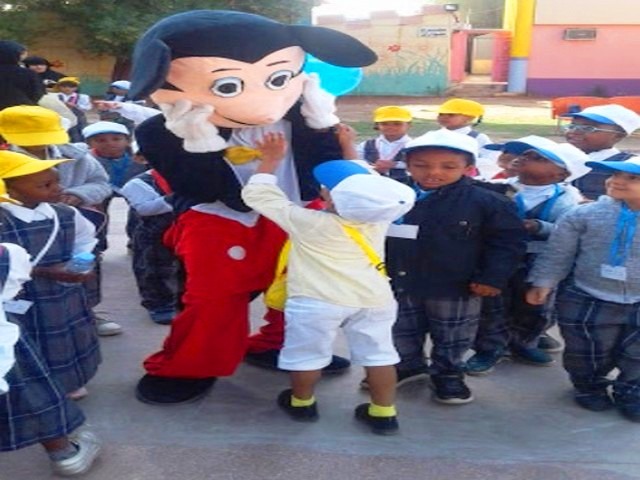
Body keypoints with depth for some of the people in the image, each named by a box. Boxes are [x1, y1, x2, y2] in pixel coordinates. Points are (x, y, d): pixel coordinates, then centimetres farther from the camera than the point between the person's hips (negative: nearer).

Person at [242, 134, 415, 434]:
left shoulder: (308, 223, -14)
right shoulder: (379, 218, -3)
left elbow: (256, 194, -7)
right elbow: (370, 183, 18)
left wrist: (271, 159, 2)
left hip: (317, 301, -4)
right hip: (374, 299, 4)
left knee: (307, 354, 13)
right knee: (379, 354, 12)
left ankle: (302, 404, 29)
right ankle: (384, 413, 17)